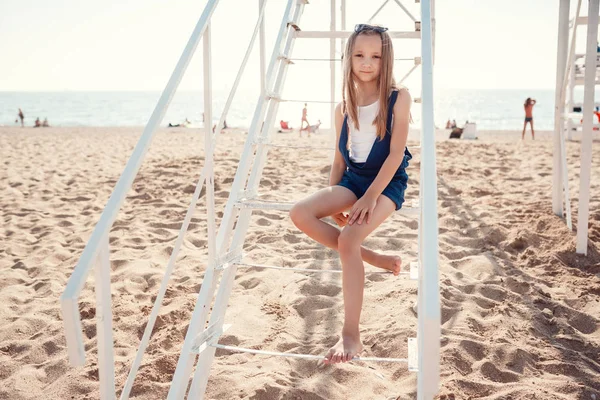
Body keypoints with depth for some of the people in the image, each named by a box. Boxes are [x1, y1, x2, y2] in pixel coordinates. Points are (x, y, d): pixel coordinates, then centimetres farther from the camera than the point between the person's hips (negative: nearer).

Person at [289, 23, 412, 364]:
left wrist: (370, 197, -20)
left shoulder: (399, 98, -7)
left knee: (347, 239, -29)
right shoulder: (344, 106, 7)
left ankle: (352, 336, -26)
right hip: (352, 179, 6)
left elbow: (396, 153, -13)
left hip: (387, 183, -6)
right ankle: (370, 257, -5)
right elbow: (340, 157, 13)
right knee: (301, 214, -19)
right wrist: (333, 200, 6)